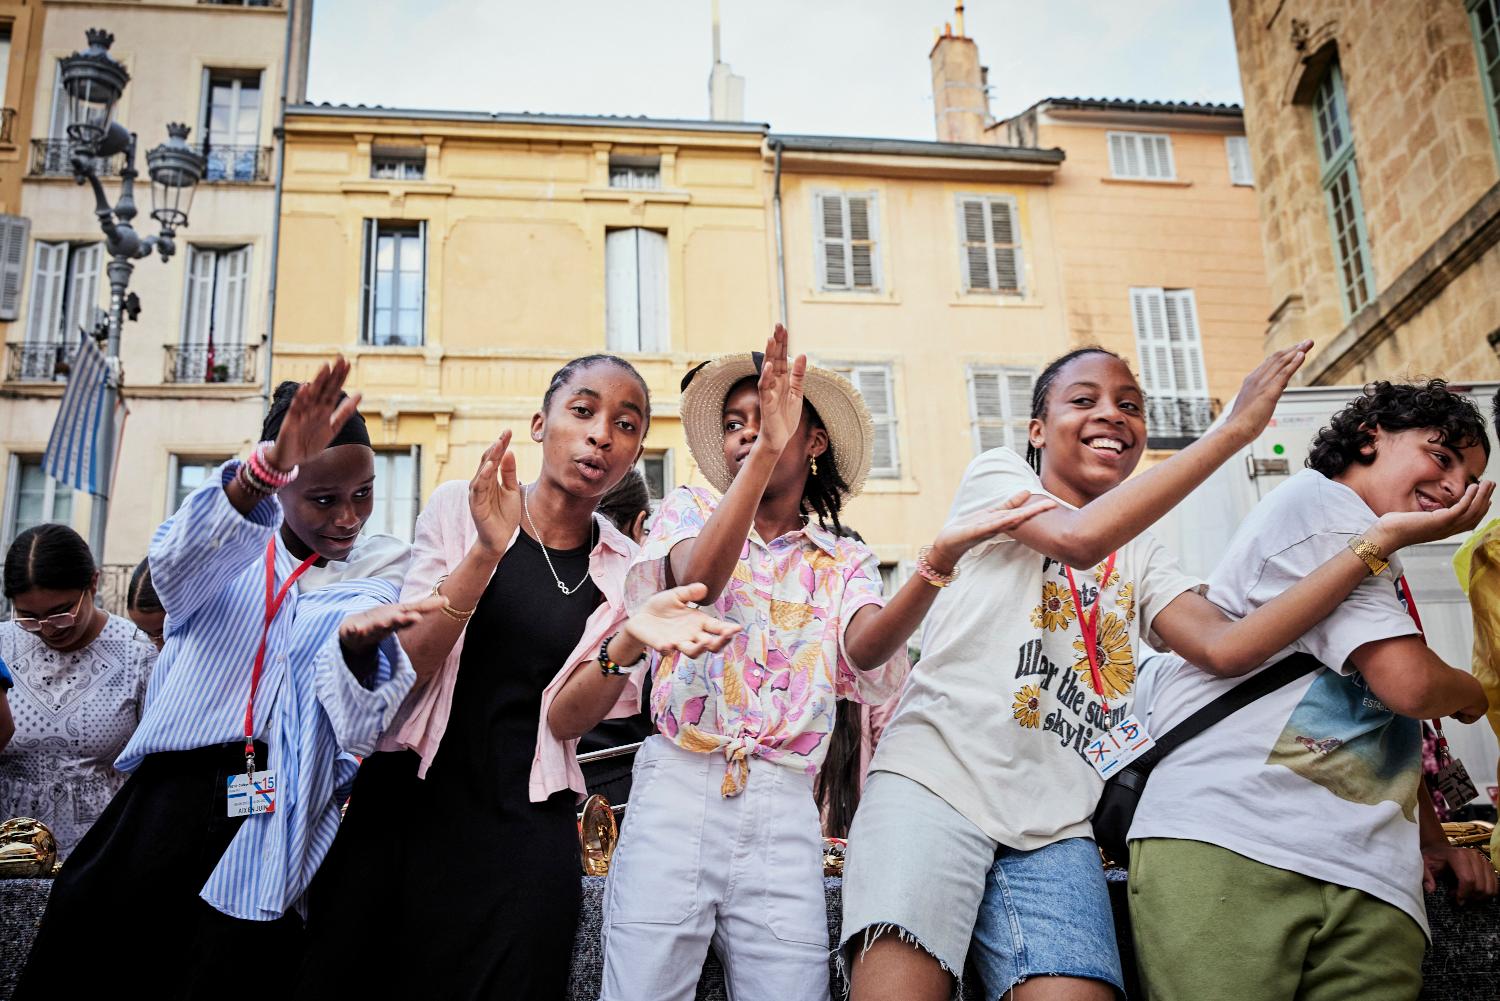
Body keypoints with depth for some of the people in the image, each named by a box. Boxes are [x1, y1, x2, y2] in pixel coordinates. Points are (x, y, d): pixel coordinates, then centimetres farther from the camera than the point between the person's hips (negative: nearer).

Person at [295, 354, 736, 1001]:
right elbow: (405, 665, -10)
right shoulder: (459, 507, -2)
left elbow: (565, 719, -8)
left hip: (525, 833, 1)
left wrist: (629, 641, -27)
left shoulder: (626, 571, 1)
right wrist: (488, 551, -24)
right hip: (403, 806, 0)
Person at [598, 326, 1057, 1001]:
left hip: (784, 811, 1)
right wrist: (767, 449, -24)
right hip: (678, 788, -1)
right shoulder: (689, 510, 10)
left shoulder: (845, 564, 13)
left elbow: (865, 649, -10)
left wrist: (942, 558, -27)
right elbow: (696, 580, -14)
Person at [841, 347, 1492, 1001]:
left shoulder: (1141, 558, 23)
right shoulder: (996, 476, 10)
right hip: (934, 778, -4)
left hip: (1054, 828, 5)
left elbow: (1226, 647, 3)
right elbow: (1080, 539, -12)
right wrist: (1234, 429, -8)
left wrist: (1381, 539, -1)